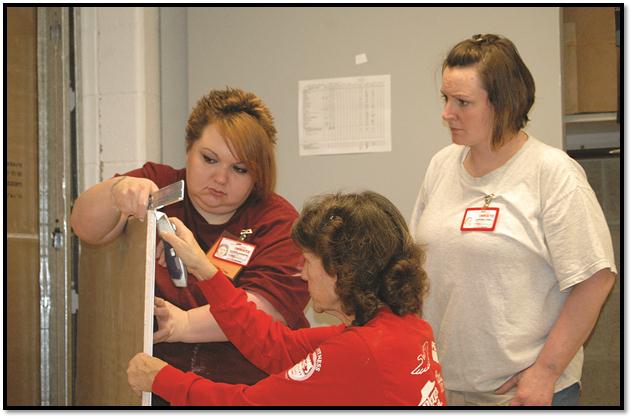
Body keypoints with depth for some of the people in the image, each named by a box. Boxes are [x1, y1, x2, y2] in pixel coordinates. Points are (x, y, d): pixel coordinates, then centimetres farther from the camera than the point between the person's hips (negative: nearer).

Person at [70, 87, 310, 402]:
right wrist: (116, 190, -26)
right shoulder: (157, 185, 10)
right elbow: (87, 228, -4)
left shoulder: (278, 221, 3)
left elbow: (264, 308, -9)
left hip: (253, 387, -1)